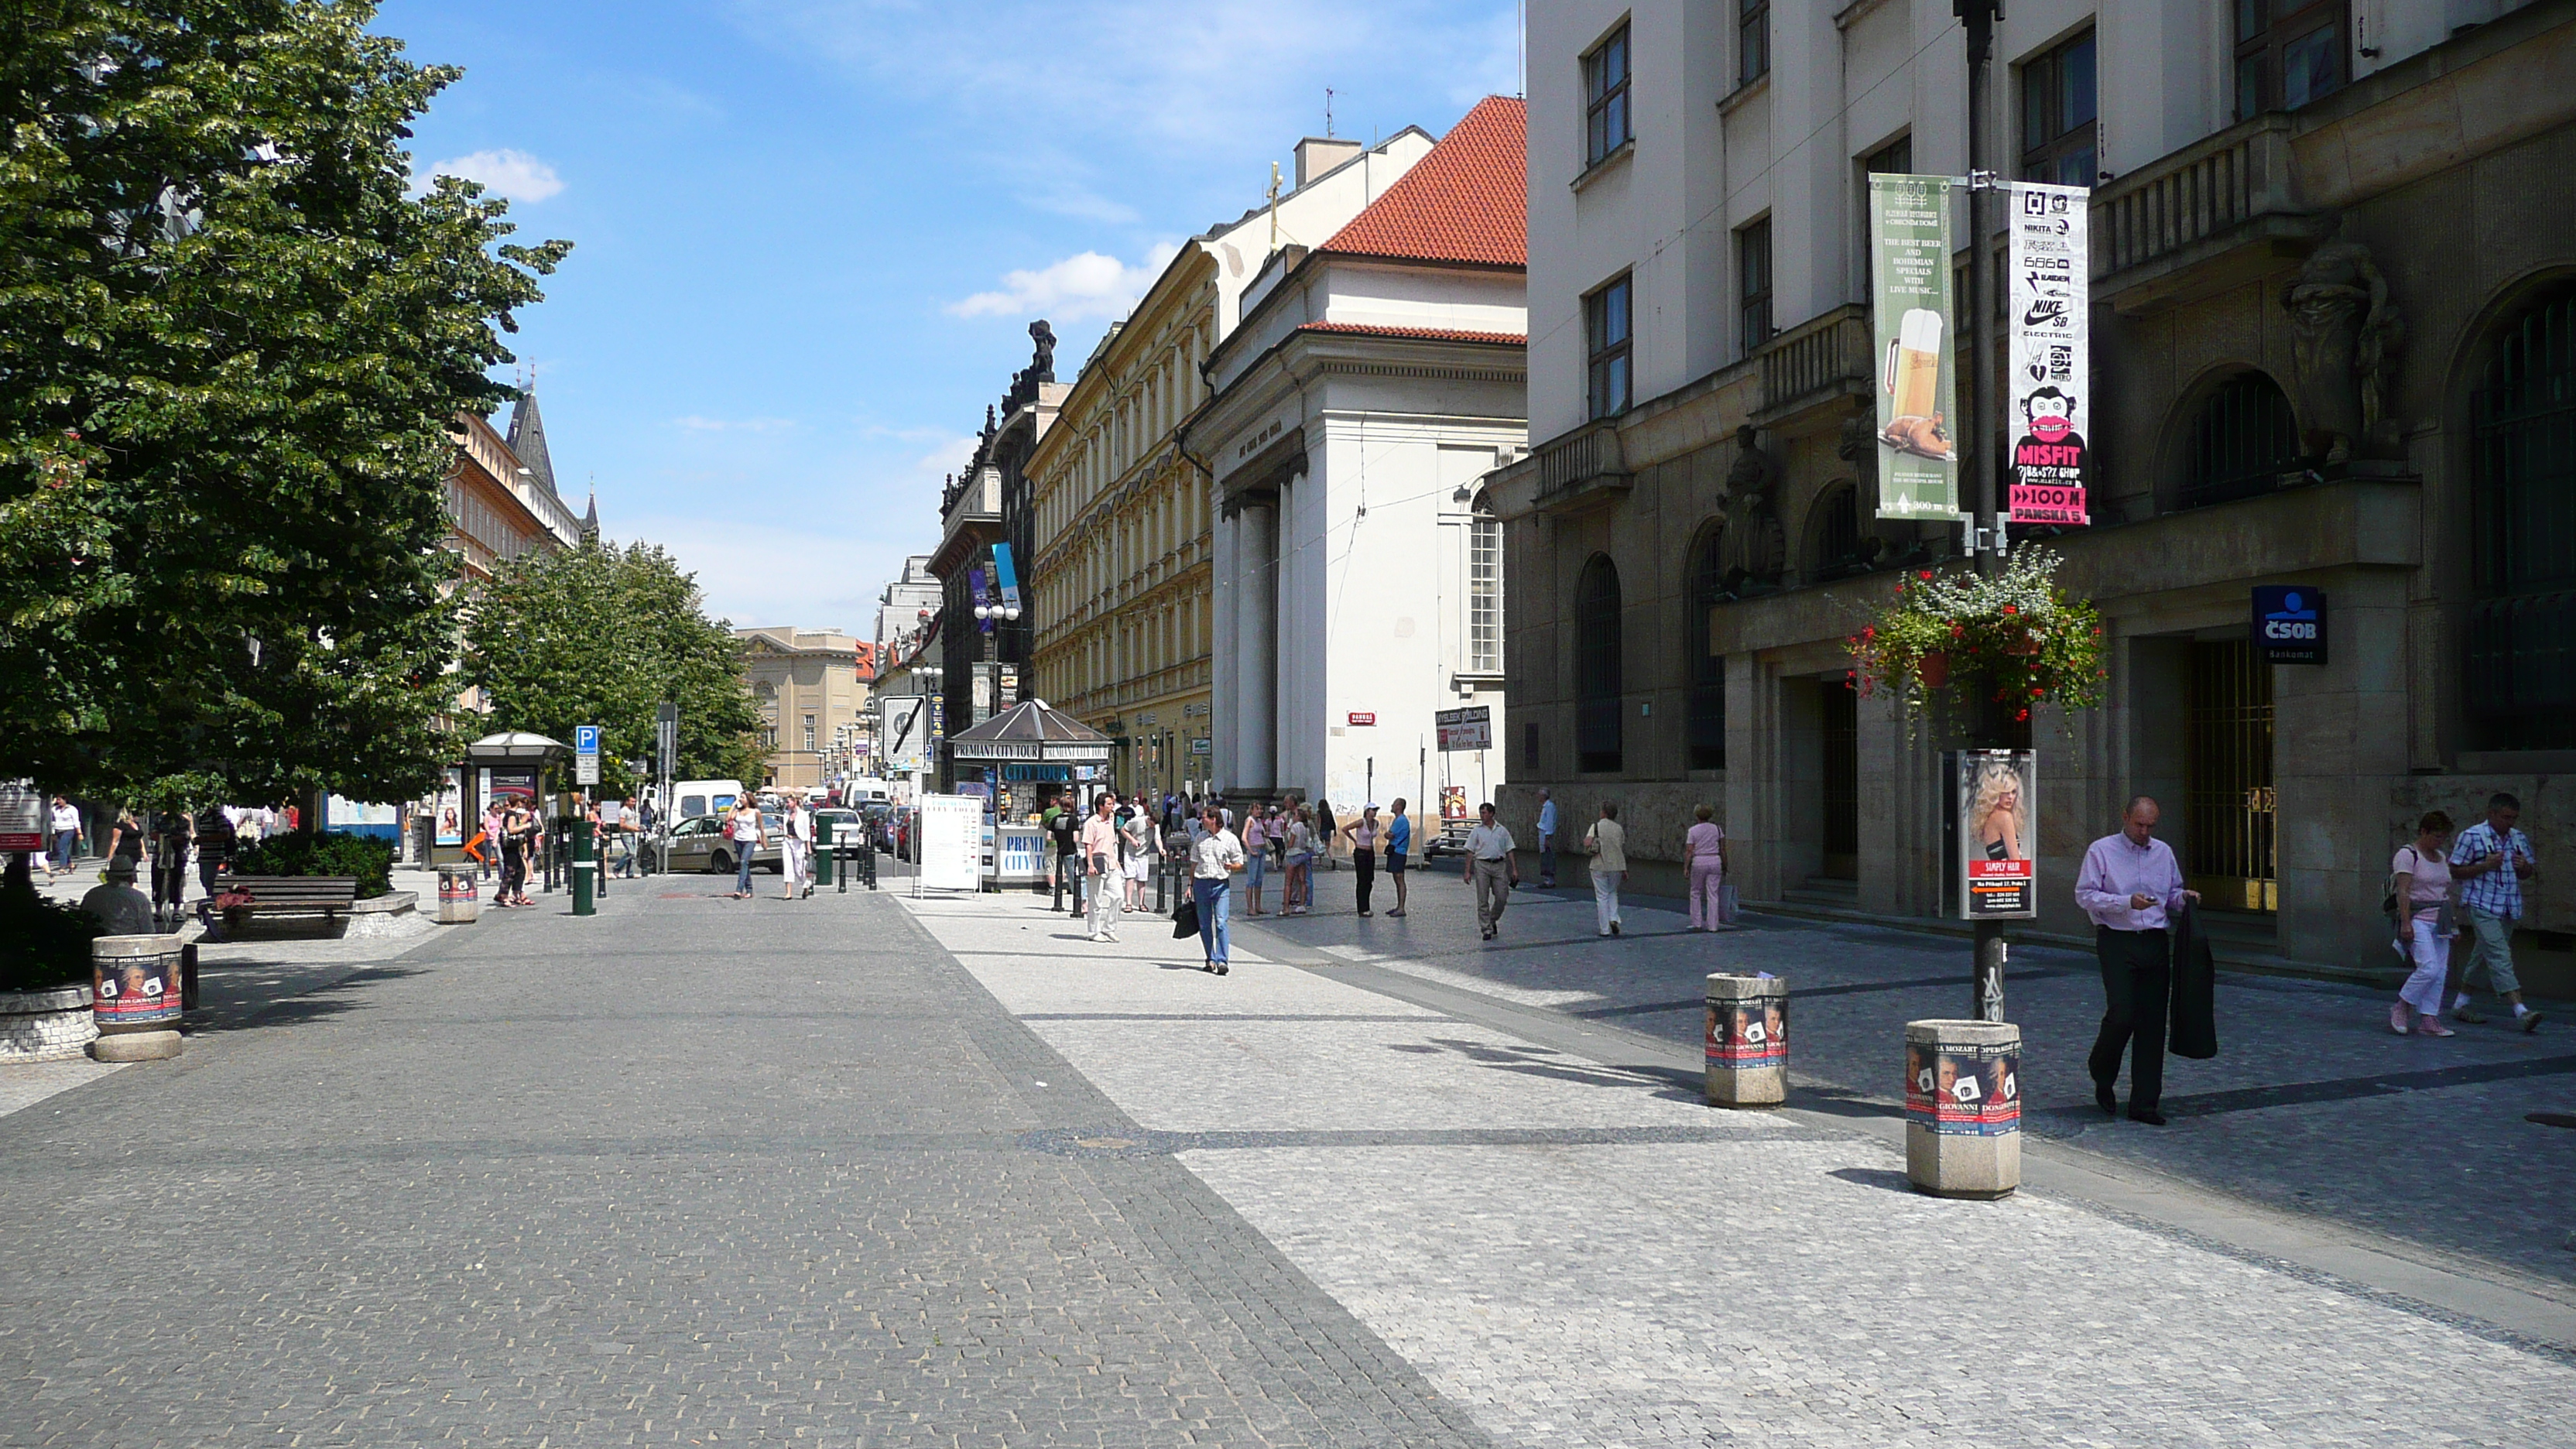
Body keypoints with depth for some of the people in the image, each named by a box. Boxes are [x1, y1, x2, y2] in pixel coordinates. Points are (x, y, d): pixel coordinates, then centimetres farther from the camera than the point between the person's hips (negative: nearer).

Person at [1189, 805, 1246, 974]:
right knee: (1204, 925, 7)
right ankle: (1211, 959, 17)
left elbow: (1239, 863, 3)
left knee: (1221, 922, -14)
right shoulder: (1201, 837, 12)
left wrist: (1231, 866, -19)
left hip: (1220, 884, -4)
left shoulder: (1230, 839, 0)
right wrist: (1190, 885, 13)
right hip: (1201, 883, 4)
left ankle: (1222, 960, -15)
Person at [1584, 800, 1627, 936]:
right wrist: (1624, 870, 13)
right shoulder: (1619, 828, 5)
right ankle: (1614, 918, 2)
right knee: (1612, 893, 23)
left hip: (1599, 866, -3)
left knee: (1602, 897, 4)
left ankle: (1605, 929, 4)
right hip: (1616, 866, 3)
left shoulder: (1596, 826, -5)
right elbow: (1623, 850, 7)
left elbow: (1587, 844, -18)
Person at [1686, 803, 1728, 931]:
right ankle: (1713, 925, -1)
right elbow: (1723, 849, 5)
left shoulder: (1692, 831, -2)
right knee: (1713, 894, 2)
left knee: (1696, 893, 12)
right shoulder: (1718, 829, 4)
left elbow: (1689, 851, -7)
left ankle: (1697, 923, 8)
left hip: (1699, 862, -2)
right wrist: (1725, 866, 12)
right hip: (1715, 861, 2)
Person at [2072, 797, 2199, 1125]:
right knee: (2121, 1015, -15)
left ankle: (2144, 1103, 7)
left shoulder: (2164, 852, 15)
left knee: (2153, 1023, 2)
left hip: (2155, 943, 5)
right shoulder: (2101, 851, 0)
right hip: (2117, 942, -5)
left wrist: (2183, 898, 1)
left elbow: (2172, 894, 25)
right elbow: (2085, 895, -7)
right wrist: (2127, 903, -18)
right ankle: (2102, 1076, 14)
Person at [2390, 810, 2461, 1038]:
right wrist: (2406, 923, -19)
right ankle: (2399, 1008, -1)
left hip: (2439, 922, 8)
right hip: (2418, 919, -8)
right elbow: (2403, 891, -13)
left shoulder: (2442, 857, 17)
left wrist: (2452, 921, 15)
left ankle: (2428, 1021, 4)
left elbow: (2446, 892, 20)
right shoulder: (2407, 855, -7)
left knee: (2440, 973, 2)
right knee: (2429, 968, -18)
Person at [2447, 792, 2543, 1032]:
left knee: (2482, 956, 13)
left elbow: (2527, 873, 21)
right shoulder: (2471, 836, -6)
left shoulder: (2519, 839, 13)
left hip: (2509, 909, 7)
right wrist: (2485, 866, -19)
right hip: (2481, 906, -7)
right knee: (2500, 957, -14)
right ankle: (2520, 1011, -23)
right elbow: (2454, 871, -7)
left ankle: (2460, 1004, 23)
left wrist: (2525, 867, -2)